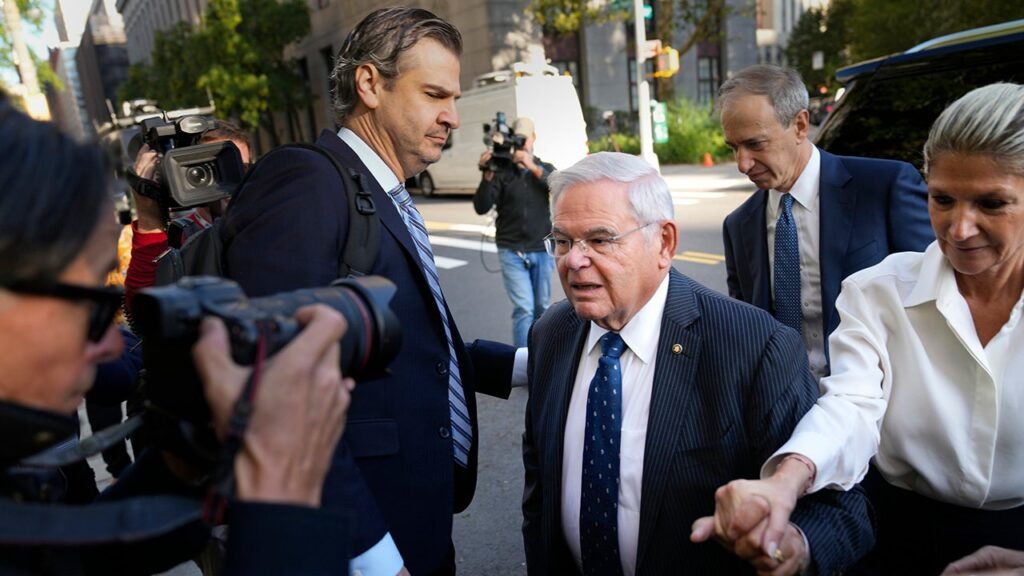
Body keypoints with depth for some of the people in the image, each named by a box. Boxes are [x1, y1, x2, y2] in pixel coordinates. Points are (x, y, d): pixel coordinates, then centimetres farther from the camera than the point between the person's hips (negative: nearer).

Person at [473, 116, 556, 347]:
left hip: (542, 250, 3)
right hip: (512, 251, -3)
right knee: (524, 308, -11)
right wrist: (488, 175, -24)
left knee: (542, 307, 10)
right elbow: (481, 207, -9)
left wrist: (534, 168, -23)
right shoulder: (502, 171, 1)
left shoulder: (546, 169, 10)